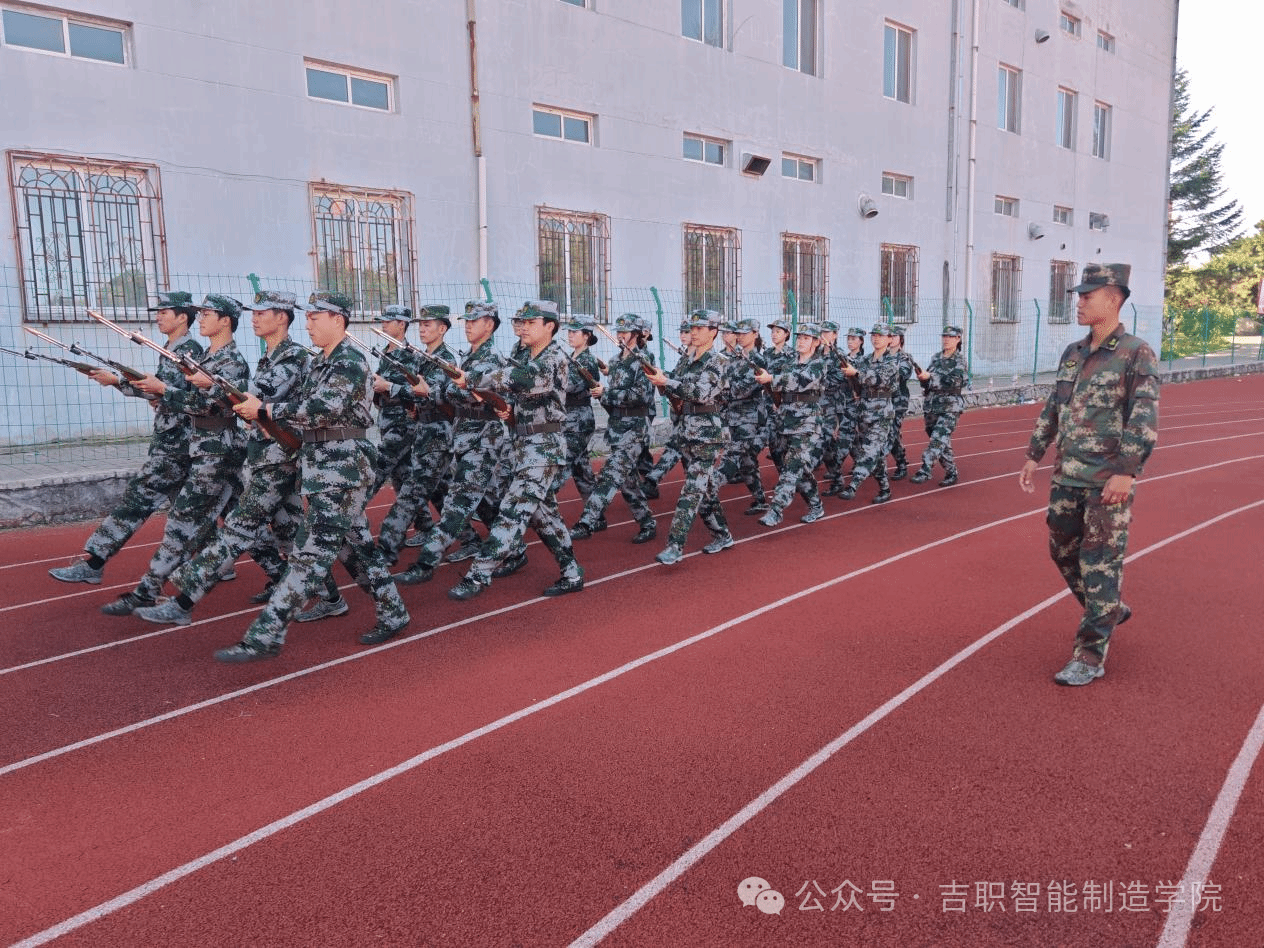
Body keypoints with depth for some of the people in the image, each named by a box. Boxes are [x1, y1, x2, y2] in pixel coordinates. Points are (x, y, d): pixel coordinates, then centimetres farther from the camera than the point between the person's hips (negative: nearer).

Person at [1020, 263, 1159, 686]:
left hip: (1108, 481, -7)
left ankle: (1091, 655, 7)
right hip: (1067, 477, 7)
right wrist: (1034, 455, 16)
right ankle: (1110, 610, 40)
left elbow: (1144, 420, -17)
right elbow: (1052, 408, 18)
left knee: (1099, 564, -2)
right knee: (1064, 552, 16)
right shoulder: (1072, 353, 11)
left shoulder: (1136, 354, -10)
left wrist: (1126, 473, -24)